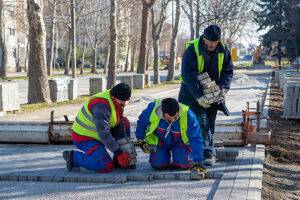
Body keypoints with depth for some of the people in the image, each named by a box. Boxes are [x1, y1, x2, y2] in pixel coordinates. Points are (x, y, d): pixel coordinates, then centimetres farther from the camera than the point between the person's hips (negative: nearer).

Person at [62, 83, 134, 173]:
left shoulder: (118, 101, -1)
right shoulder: (101, 105, -31)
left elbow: (119, 125, 4)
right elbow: (103, 132, -33)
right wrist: (118, 153, -29)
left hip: (96, 133, 10)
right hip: (84, 138, -10)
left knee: (125, 122, 9)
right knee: (107, 166, -22)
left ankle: (120, 161, 13)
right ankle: (73, 156, -6)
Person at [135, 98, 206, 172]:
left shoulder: (187, 115, -33)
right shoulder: (153, 109, -30)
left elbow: (196, 139, -28)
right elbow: (141, 122, -6)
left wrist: (197, 162, -32)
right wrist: (140, 140, 0)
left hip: (179, 143, -1)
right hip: (159, 141, 1)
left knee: (183, 164, -22)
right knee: (158, 164, -17)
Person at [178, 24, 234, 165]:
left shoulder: (223, 51, -3)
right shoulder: (192, 49, -18)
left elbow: (228, 72, 4)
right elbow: (188, 75, -22)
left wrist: (223, 88, -14)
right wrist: (199, 96, -27)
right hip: (193, 93, -4)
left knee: (209, 124, 8)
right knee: (202, 122, -14)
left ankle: (208, 153, 17)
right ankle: (209, 153, -10)